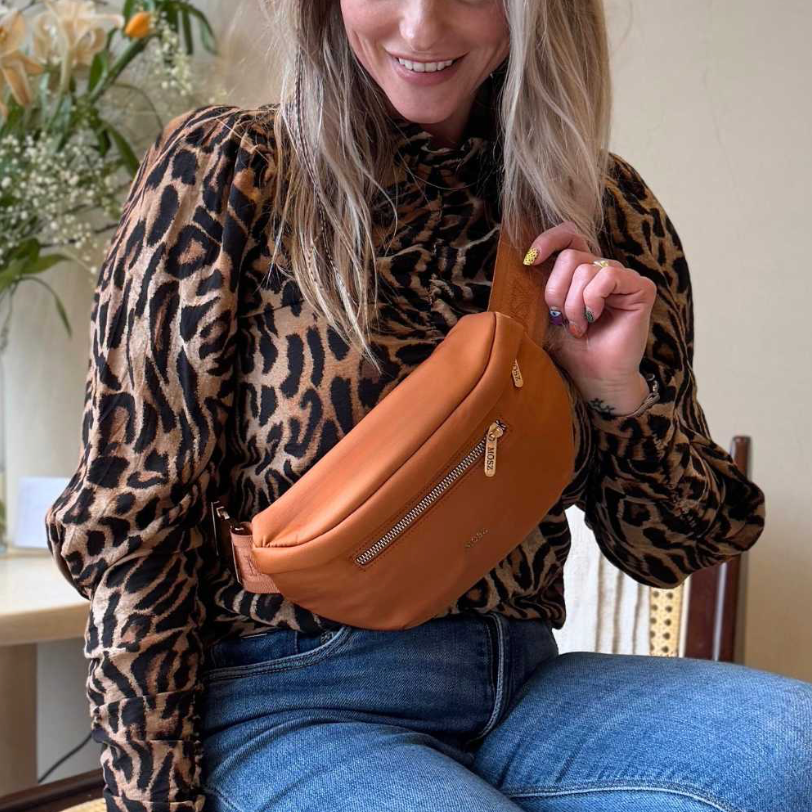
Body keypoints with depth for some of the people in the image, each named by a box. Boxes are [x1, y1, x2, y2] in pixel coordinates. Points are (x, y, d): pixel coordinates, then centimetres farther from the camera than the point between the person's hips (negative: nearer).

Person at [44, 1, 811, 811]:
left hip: (523, 686, 4)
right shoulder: (228, 171, -5)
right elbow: (133, 523, -5)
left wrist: (617, 388, -9)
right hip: (294, 705, -3)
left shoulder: (603, 209, 5)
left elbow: (667, 549, 9)